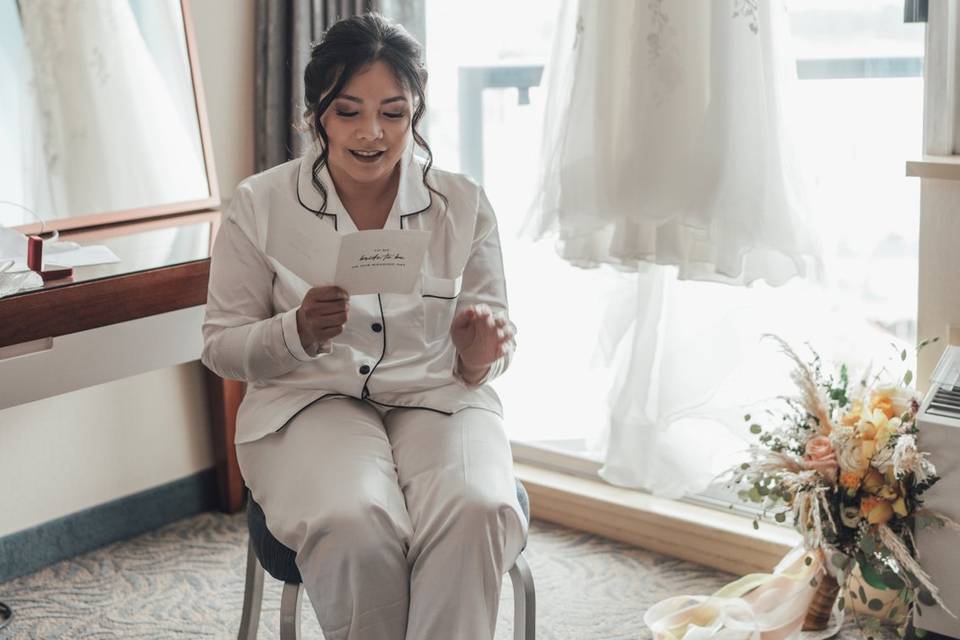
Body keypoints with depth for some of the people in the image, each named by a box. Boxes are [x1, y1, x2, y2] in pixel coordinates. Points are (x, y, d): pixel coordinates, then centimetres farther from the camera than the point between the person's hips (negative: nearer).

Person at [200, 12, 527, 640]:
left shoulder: (463, 203, 4)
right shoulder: (260, 204, 0)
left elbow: (498, 332, 10)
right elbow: (221, 346, 4)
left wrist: (479, 354, -16)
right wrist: (298, 333, -17)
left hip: (438, 397, 1)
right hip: (310, 400, -1)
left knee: (476, 512, -33)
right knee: (351, 523, -33)